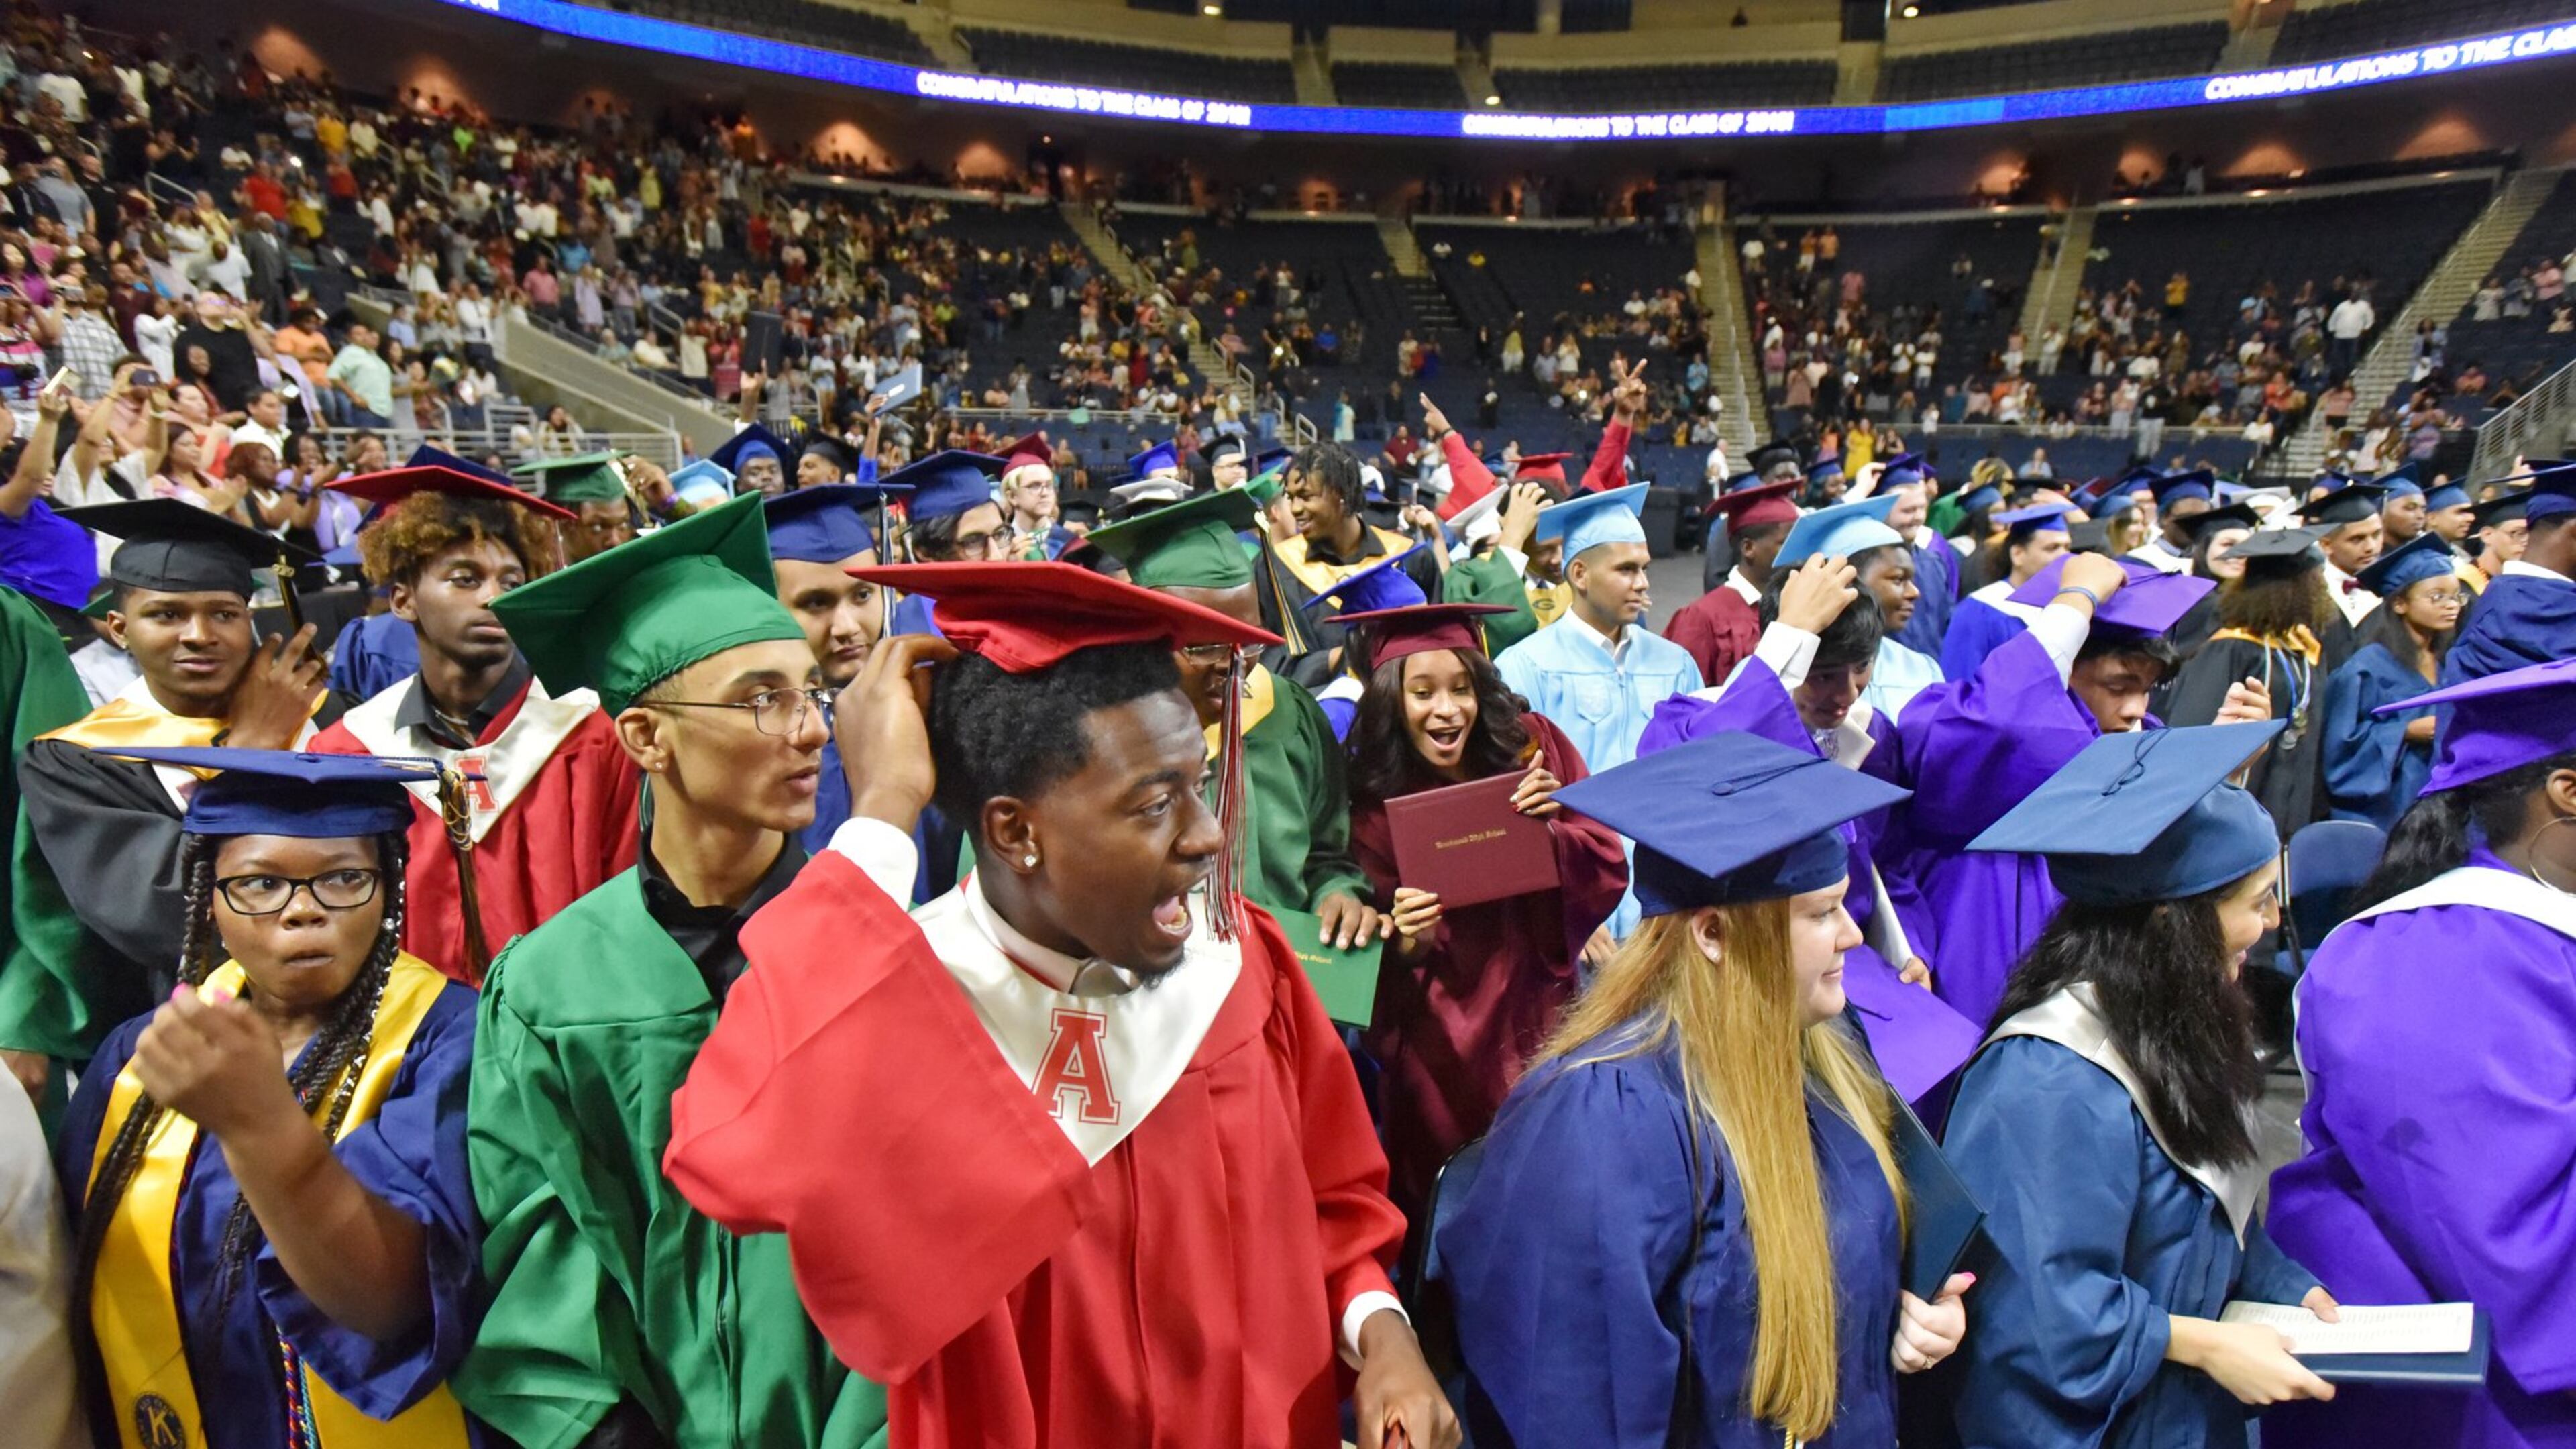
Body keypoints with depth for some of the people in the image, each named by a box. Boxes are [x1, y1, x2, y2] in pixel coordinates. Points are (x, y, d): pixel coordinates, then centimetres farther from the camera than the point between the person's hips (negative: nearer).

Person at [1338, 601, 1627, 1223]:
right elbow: (1386, 963, -4)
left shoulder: (1531, 748, -5)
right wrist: (1409, 943, -25)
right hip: (1445, 1049, -1)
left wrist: (1554, 828, -23)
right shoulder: (1375, 804, -8)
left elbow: (1607, 868, -4)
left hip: (1541, 1020, 1)